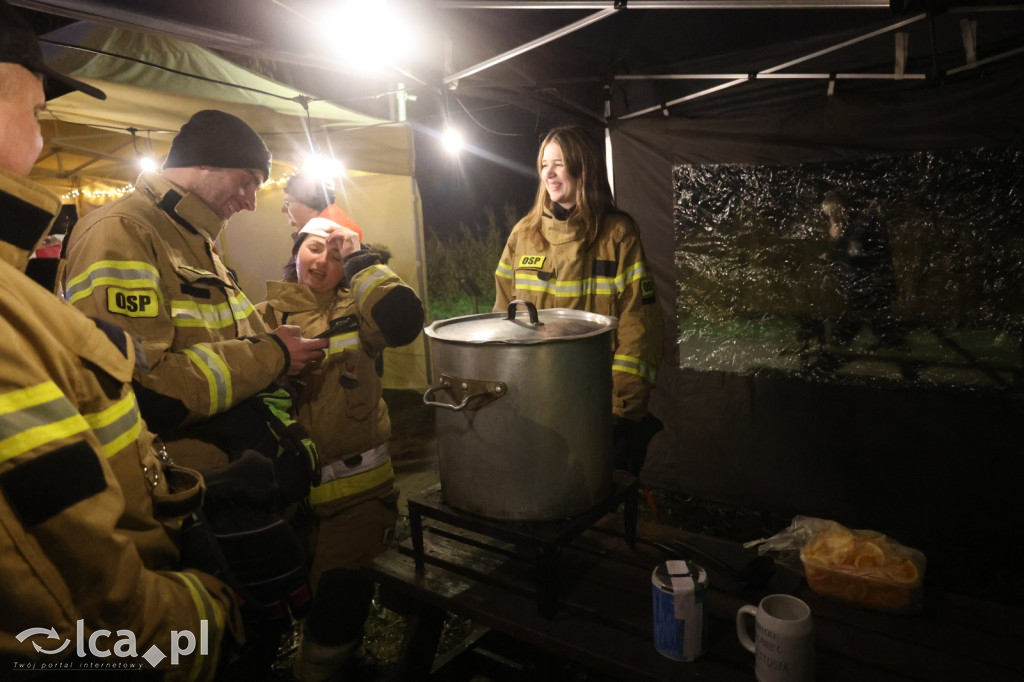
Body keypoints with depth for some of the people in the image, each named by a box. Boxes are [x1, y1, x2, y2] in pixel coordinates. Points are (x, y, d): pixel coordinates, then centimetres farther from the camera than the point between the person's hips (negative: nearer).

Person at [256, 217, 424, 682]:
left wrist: (357, 258, -13)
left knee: (339, 592, -6)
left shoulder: (356, 310, 4)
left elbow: (403, 321, -17)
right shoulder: (267, 316, 7)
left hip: (357, 489, -1)